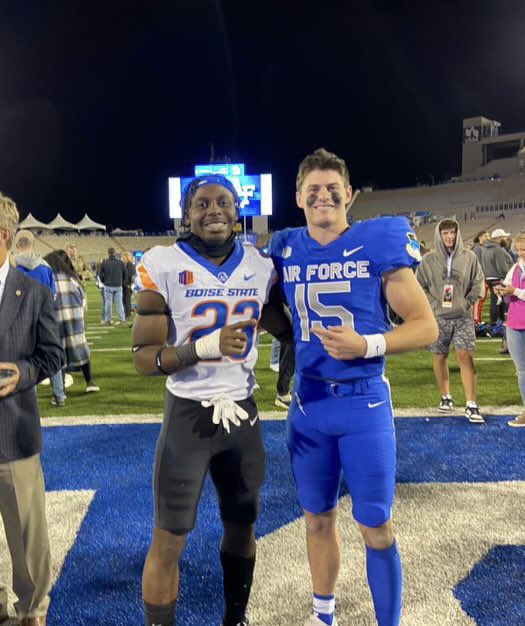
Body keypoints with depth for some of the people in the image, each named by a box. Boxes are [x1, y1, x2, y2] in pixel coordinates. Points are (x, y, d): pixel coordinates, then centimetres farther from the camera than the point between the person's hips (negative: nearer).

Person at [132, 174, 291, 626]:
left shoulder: (261, 267, 0)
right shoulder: (163, 267, -13)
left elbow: (285, 329, 17)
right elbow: (144, 359, -16)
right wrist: (206, 347, -28)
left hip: (243, 412, 4)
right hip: (188, 414, -4)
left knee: (242, 527, 20)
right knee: (169, 539, 6)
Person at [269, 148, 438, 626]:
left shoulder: (378, 246, -10)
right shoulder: (285, 251, 2)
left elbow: (426, 326, -8)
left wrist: (367, 345, -22)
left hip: (364, 402, -3)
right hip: (308, 402, 4)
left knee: (377, 528, 6)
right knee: (319, 518, 18)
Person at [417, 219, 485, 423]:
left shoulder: (469, 257, 0)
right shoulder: (428, 259, -2)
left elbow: (478, 283, 6)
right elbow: (420, 286, 3)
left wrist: (467, 302, -5)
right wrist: (433, 304, -7)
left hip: (463, 316, -1)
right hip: (438, 317, 1)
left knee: (465, 357, -7)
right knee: (440, 358, 10)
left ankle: (471, 405, -4)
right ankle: (446, 397, 27)